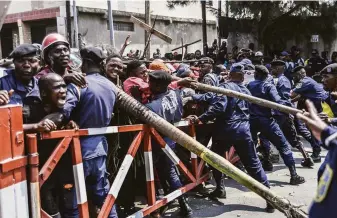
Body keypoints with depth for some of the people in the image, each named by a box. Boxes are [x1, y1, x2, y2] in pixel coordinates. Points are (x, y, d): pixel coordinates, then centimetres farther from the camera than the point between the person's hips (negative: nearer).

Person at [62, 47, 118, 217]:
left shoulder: (79, 84, -16)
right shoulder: (112, 87, 7)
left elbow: (65, 112, -27)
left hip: (81, 146, -7)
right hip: (100, 144, 7)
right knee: (102, 191, 18)